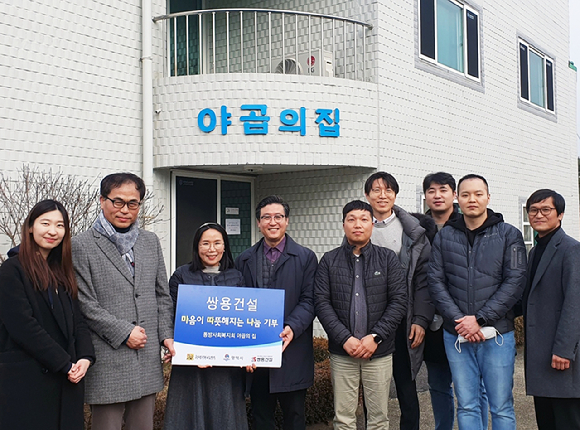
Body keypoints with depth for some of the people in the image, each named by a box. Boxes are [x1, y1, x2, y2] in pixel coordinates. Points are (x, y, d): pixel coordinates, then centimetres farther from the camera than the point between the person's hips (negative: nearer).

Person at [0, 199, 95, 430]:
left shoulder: (63, 271, 15)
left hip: (67, 379, 6)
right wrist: (65, 364, -14)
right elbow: (23, 326, -15)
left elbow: (77, 320, 12)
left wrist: (85, 357, -6)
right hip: (27, 381, -6)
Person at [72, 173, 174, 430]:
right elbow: (85, 304, -9)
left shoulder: (150, 242, 12)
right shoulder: (82, 246, -5)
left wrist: (166, 335, 4)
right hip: (107, 363, -5)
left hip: (148, 360, 5)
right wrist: (123, 333, -11)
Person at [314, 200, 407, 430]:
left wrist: (375, 337, -11)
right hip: (342, 352, 0)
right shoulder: (329, 260, 4)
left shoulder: (388, 258, 2)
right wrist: (344, 338, -13)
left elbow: (399, 301, -3)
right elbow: (321, 302, -2)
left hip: (379, 351, 0)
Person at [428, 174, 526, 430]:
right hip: (456, 335, 2)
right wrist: (459, 321, -11)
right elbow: (436, 282, 2)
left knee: (501, 408, 4)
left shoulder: (509, 235, 2)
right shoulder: (444, 236, 8)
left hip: (497, 334, -2)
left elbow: (515, 281, -6)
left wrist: (480, 319, -13)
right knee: (466, 407, 8)